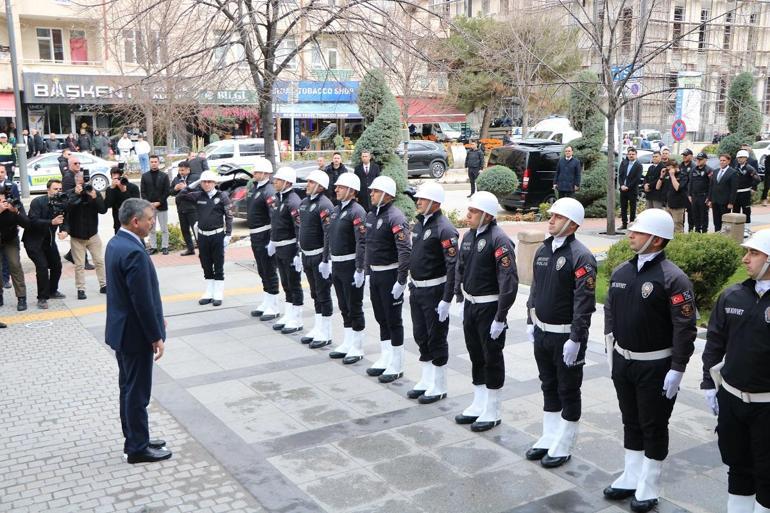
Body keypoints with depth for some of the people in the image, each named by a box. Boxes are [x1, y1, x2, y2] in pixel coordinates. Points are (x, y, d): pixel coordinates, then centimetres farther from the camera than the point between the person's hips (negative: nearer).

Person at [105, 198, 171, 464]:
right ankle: (138, 448, 15)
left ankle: (134, 439, 31)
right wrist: (156, 336, -16)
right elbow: (142, 300, -24)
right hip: (135, 333, -10)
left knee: (129, 389, 19)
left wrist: (156, 318, 18)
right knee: (137, 392, 3)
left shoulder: (115, 243, 5)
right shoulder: (134, 252, -26)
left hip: (121, 330, 10)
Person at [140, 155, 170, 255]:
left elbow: (167, 191, -2)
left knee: (164, 228, 3)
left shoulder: (164, 176, 2)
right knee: (151, 229, 6)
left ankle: (164, 247, 10)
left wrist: (159, 202, -11)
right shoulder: (145, 176, 7)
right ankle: (153, 247, 12)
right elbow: (143, 192, 4)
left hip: (162, 206, -1)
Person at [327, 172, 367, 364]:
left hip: (350, 266, -8)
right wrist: (329, 260, 18)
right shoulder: (336, 210, 11)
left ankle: (357, 348, 12)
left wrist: (360, 269, -23)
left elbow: (362, 242, -21)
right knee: (344, 307, 16)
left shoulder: (357, 211, -16)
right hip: (337, 265, 8)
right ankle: (347, 343, 28)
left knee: (355, 307, 2)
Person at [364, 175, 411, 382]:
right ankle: (385, 359, 29)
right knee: (380, 317, 16)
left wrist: (401, 281, -25)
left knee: (393, 319, 1)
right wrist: (367, 270, 18)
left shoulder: (396, 217, -18)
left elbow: (405, 251, -23)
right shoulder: (371, 215, 9)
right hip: (374, 274, 8)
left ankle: (397, 366, 12)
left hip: (389, 275, -8)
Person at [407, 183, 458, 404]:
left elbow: (453, 266, -21)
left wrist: (446, 300, -23)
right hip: (417, 289, 8)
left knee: (436, 339, 3)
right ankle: (426, 380, 30)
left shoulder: (444, 229, -18)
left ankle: (438, 387, 16)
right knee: (421, 336, 16)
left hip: (434, 291, -8)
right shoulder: (419, 224, 9)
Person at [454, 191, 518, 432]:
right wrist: (461, 301, 13)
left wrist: (500, 318, -21)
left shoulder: (499, 240, -19)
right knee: (476, 356, 17)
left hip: (489, 308, -7)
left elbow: (509, 281, -22)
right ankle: (478, 405, 32)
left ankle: (492, 412, 19)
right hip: (470, 305, 8)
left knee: (492, 358, 5)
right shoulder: (469, 236, 6)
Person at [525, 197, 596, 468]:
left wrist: (575, 339, -21)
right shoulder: (543, 250, 7)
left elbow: (585, 301, -20)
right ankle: (549, 439, 32)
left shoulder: (581, 256, -17)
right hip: (542, 332, 7)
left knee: (568, 391, 7)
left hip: (566, 336, -7)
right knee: (549, 387, 18)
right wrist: (531, 321, 16)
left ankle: (563, 447, 19)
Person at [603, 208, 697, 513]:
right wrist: (611, 352, 13)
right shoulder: (621, 272, 3)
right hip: (623, 362, 6)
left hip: (655, 366, -6)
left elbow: (685, 328, -17)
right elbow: (610, 312, 14)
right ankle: (630, 479, 33)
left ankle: (649, 488, 22)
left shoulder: (673, 278, -17)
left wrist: (677, 370, -17)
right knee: (631, 422, 18)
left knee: (654, 427, 8)